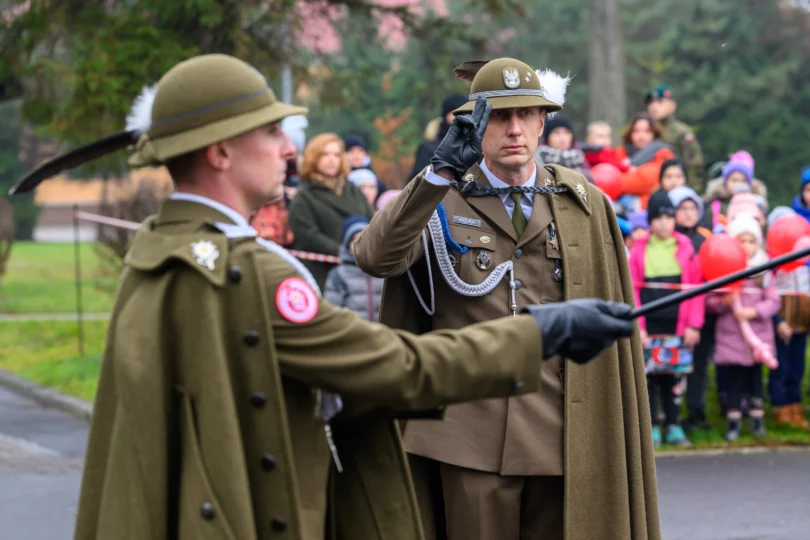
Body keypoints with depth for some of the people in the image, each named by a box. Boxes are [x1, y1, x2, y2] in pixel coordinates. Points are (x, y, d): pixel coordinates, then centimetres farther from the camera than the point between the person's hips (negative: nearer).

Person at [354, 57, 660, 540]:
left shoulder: (586, 206, 8)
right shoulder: (441, 201, 2)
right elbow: (377, 258, -19)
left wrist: (620, 432, 7)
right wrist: (442, 171, -31)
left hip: (564, 437, 2)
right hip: (473, 438, -2)